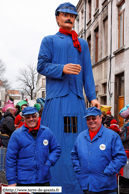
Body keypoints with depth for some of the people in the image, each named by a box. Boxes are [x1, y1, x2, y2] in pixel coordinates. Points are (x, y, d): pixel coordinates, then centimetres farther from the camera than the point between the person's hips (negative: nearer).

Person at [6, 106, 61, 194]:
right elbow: (10, 159, -3)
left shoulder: (47, 132, 3)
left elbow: (56, 149, 12)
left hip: (43, 180, 2)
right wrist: (12, 181, -6)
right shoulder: (17, 134, -3)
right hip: (23, 181, -2)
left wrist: (49, 162, -5)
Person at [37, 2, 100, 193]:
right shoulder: (49, 40, 13)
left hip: (77, 99, 3)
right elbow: (41, 65, 1)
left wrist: (92, 97, 7)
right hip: (56, 98, -3)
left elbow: (88, 72, 18)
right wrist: (62, 69, -17)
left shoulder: (82, 43, 23)